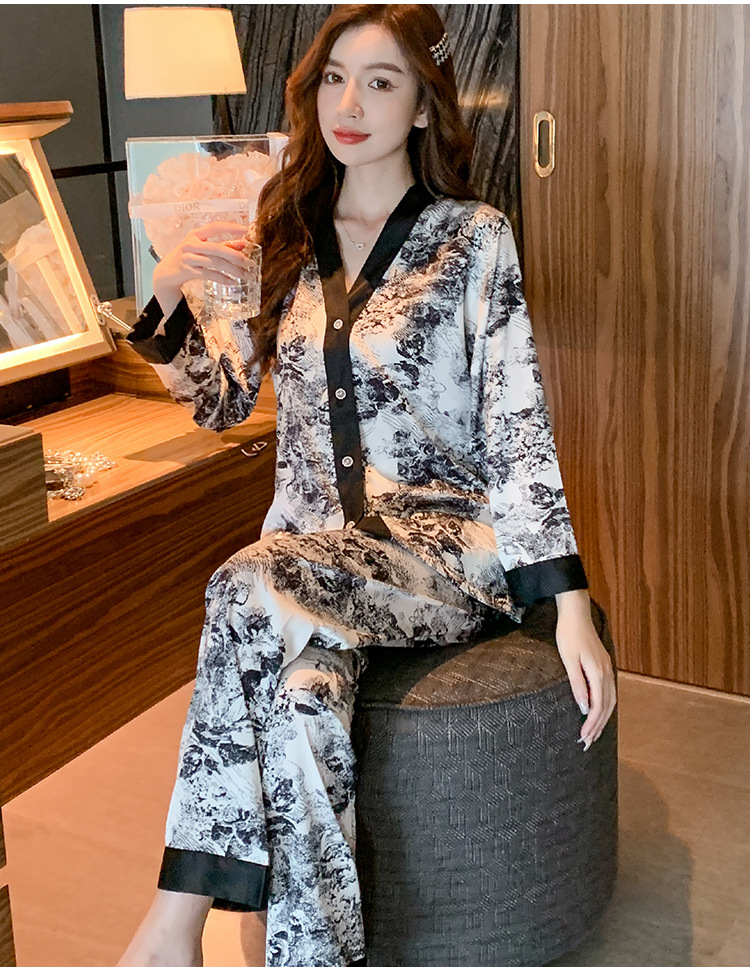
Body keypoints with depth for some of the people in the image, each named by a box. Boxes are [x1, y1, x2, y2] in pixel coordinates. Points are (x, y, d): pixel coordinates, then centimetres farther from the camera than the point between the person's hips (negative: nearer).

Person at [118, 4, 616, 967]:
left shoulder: (474, 238, 0)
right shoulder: (284, 236, 14)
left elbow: (518, 424, -6)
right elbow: (222, 401, 18)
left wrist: (572, 608, -14)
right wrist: (167, 298, -3)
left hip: (445, 537, -3)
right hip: (310, 542, 4)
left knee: (257, 588, -34)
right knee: (305, 684, -33)